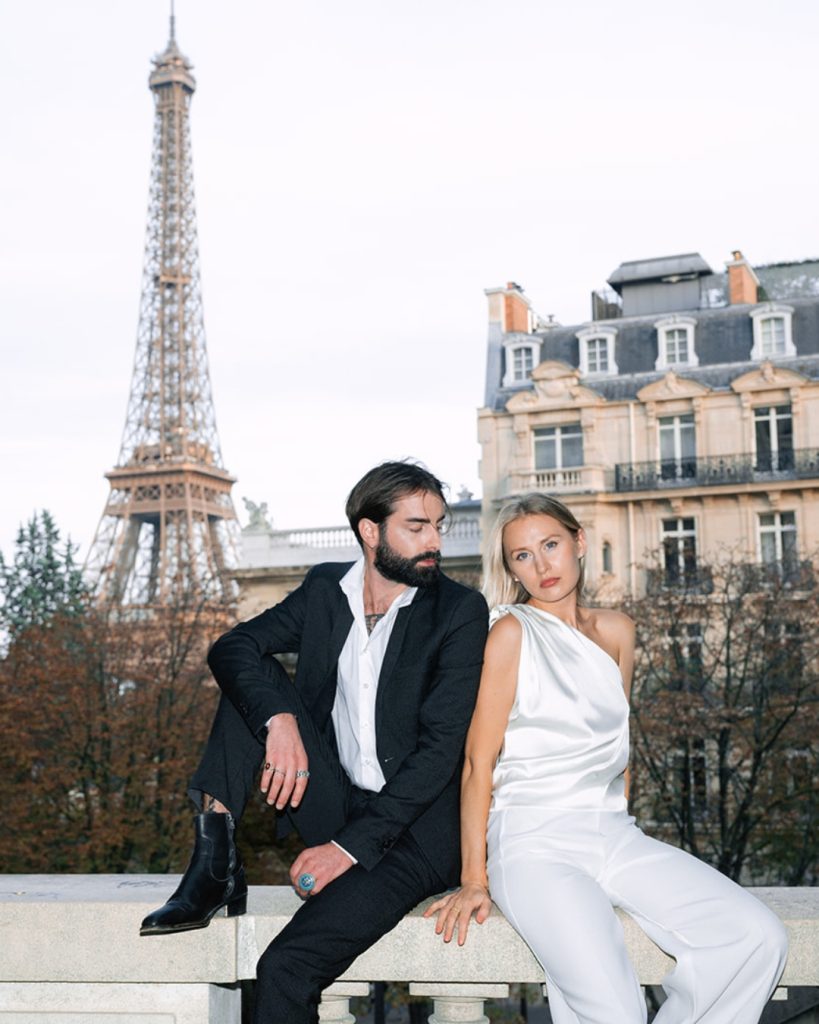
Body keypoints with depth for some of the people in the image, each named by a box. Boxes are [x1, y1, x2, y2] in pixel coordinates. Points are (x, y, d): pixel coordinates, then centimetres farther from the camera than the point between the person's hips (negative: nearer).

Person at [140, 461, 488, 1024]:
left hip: (413, 827, -5)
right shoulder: (326, 588, 5)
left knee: (285, 967, -25)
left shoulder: (461, 611, -9)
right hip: (335, 804, 5)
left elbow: (441, 747, -15)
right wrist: (278, 720, -25)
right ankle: (215, 865, -14)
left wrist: (354, 845, -20)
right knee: (256, 682, -9)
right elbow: (232, 647, -5)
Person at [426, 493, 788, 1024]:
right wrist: (473, 880, -8)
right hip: (533, 841, -6)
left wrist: (618, 836, 16)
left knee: (759, 938, -15)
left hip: (612, 833, 6)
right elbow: (479, 762, -6)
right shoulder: (513, 633, -4)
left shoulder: (616, 631, 12)